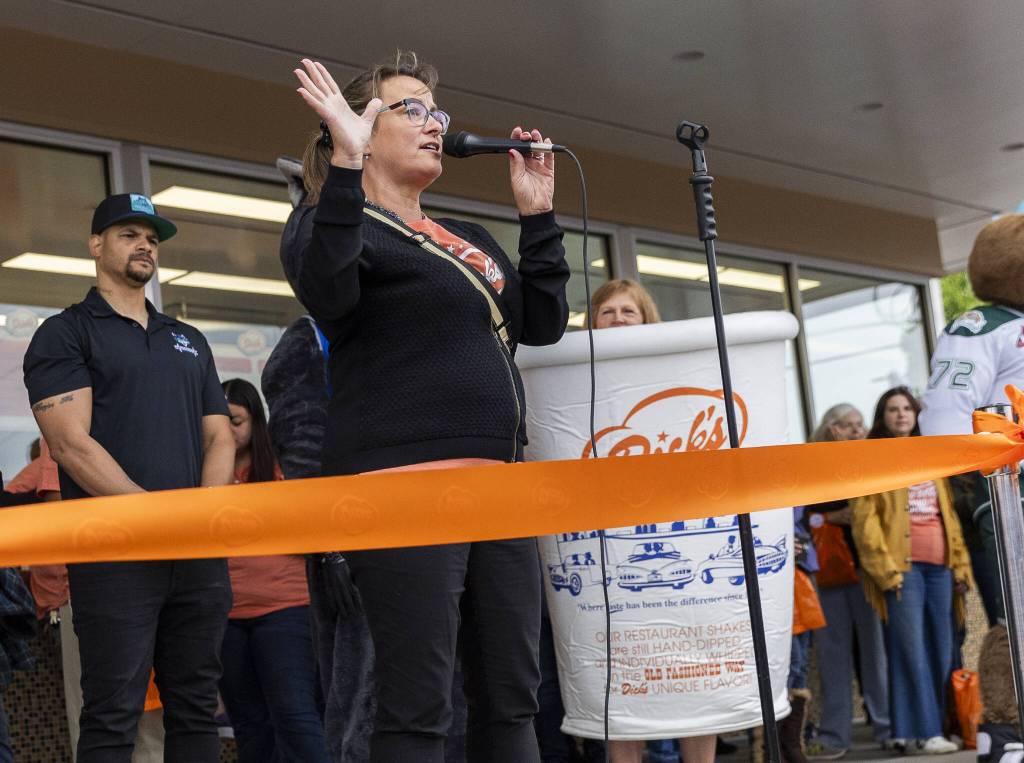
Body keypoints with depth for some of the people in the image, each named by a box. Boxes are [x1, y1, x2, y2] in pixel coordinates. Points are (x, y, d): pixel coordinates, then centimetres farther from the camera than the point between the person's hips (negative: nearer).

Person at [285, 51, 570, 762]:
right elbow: (327, 296, -19)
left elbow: (544, 323, 19)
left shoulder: (472, 241, 23)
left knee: (511, 700, 9)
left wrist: (538, 216, 15)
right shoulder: (338, 222, 2)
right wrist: (346, 168, -23)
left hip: (499, 488, 7)